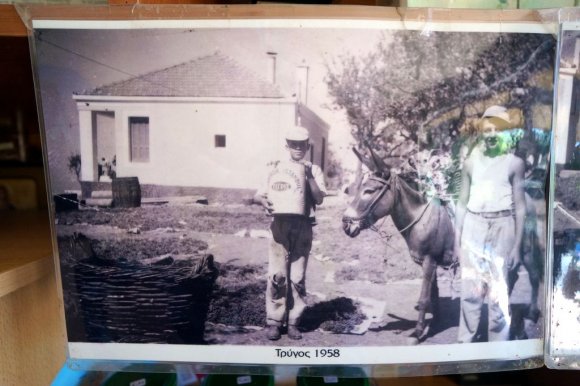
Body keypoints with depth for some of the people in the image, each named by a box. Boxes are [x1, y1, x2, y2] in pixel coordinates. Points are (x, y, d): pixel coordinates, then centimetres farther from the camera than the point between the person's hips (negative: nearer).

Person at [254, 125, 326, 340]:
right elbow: (258, 194, 13)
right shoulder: (275, 168, 11)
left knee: (298, 277, 2)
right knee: (277, 275, -3)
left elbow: (319, 199, -1)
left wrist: (309, 177, -13)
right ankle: (274, 321, 8)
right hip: (279, 225, 0)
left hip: (303, 227, 0)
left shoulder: (313, 170, 11)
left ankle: (293, 322, 14)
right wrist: (263, 201, -10)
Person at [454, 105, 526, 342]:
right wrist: (457, 240, 7)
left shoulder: (514, 163, 0)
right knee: (469, 291, 7)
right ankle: (466, 341, 21)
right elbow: (462, 203, 9)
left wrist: (517, 246, -3)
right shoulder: (471, 163, 6)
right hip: (473, 227, 2)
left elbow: (520, 206, 0)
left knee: (498, 294, 2)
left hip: (502, 228, -2)